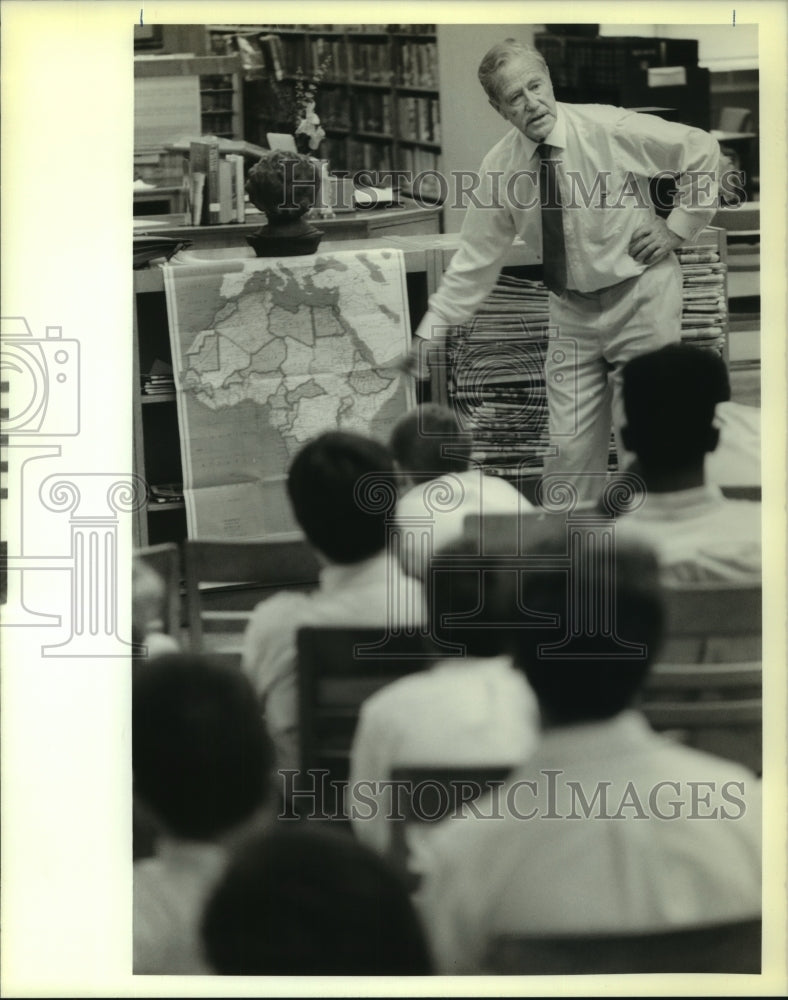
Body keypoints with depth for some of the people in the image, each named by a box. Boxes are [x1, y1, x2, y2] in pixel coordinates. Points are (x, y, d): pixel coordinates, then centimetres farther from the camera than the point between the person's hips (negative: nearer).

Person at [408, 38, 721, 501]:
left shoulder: (611, 129, -16)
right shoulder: (501, 167, -6)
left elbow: (702, 150, -5)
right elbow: (476, 258, 1)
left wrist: (677, 228, -7)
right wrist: (432, 329, -3)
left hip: (641, 301, -3)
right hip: (572, 314, 3)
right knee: (569, 448, 0)